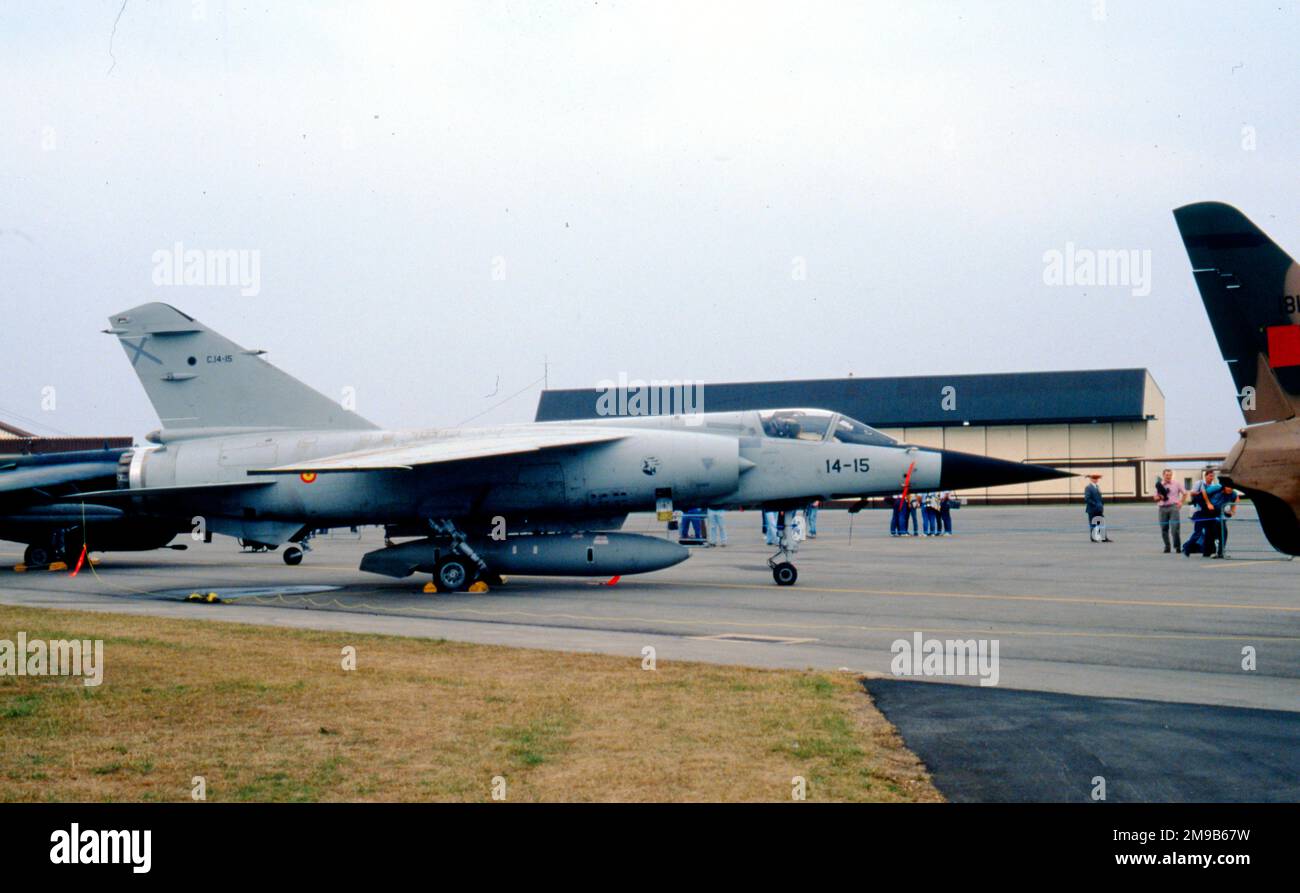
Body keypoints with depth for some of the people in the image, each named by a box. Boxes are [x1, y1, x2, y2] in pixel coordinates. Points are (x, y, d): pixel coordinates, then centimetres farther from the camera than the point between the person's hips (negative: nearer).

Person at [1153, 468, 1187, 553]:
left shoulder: (1176, 484, 6)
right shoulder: (1159, 485, 10)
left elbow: (1185, 493, 13)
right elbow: (1155, 498, 14)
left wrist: (1181, 502, 2)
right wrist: (1159, 497, -8)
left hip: (1173, 507, -2)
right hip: (1162, 508, 2)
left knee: (1175, 528, -11)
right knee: (1164, 529, 3)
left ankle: (1177, 546, -4)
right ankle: (1167, 546, 14)